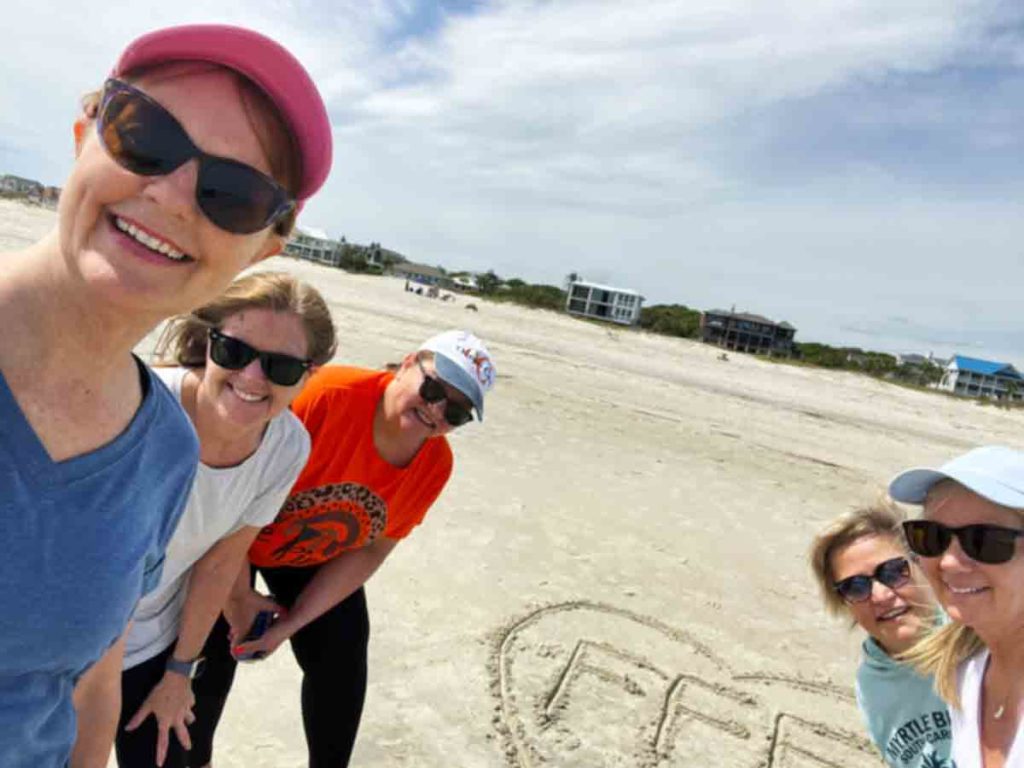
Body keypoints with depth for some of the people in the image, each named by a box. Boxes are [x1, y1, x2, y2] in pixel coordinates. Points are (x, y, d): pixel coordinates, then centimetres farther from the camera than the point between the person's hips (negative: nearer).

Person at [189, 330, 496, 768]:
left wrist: (293, 622, -13)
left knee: (342, 672, 7)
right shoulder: (329, 395, -38)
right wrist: (237, 594, -19)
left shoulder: (436, 465, -19)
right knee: (210, 665, 4)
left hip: (315, 560, 4)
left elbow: (370, 549, -10)